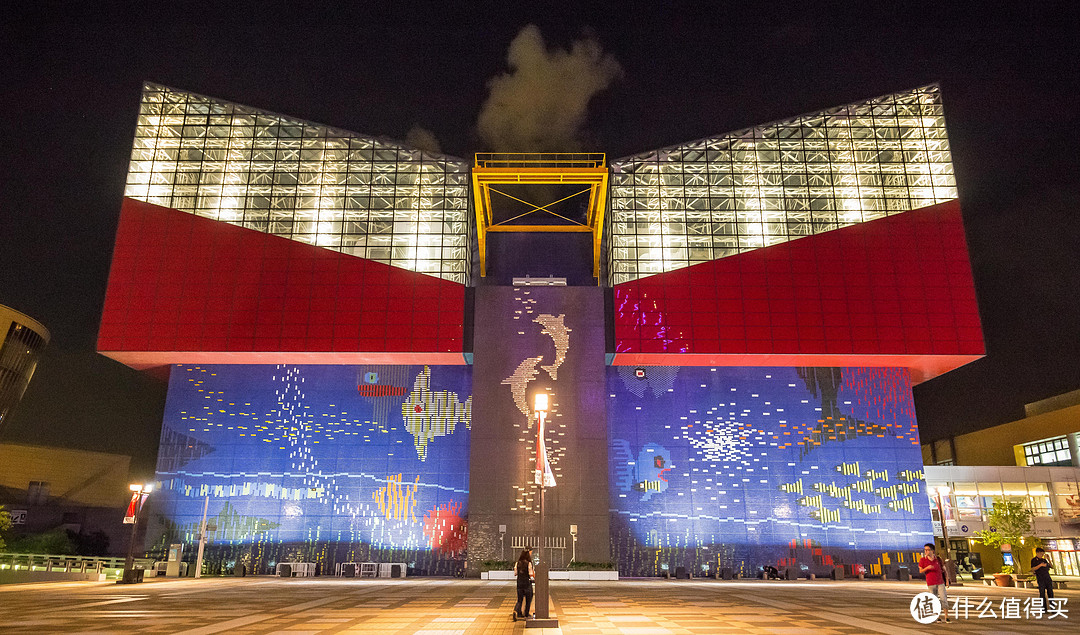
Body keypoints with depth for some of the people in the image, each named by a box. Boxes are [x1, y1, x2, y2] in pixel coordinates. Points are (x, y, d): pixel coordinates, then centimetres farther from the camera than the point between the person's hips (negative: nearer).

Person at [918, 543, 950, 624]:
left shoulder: (938, 559, 1)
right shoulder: (922, 560, -4)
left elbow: (944, 569, 11)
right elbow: (920, 571, 0)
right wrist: (927, 568, -19)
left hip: (940, 582, 1)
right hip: (931, 584, -1)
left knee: (944, 599, -7)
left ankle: (946, 617, 0)